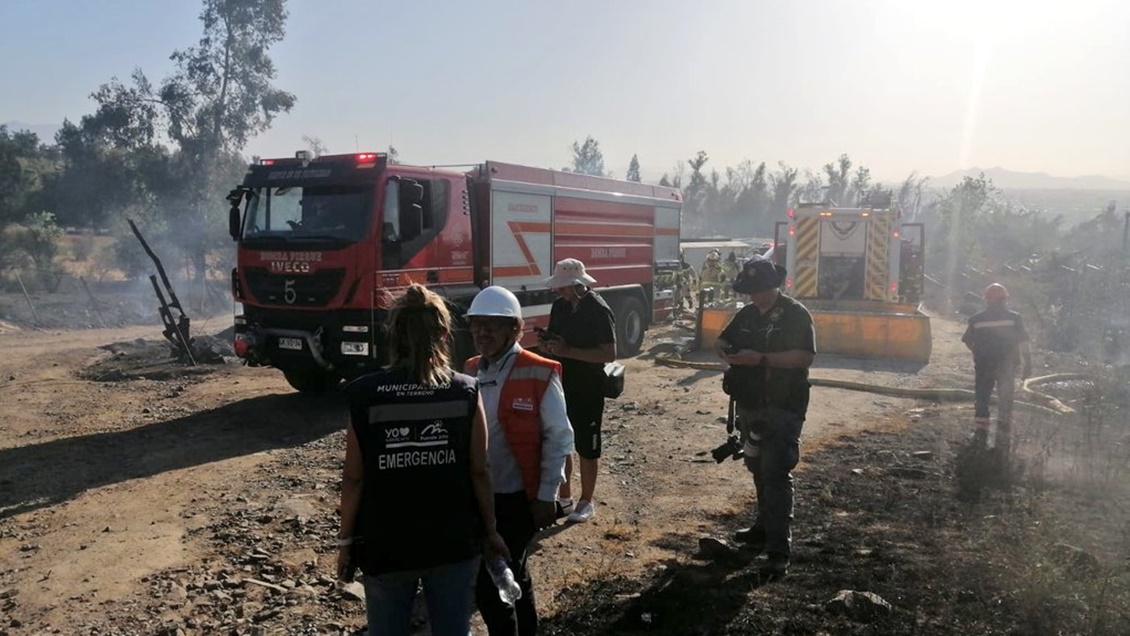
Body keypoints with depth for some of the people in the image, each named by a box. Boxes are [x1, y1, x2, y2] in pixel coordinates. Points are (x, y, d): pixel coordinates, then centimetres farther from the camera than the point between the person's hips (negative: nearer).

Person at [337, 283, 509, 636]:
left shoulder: (365, 395, -11)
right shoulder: (465, 392, -8)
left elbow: (354, 478, -8)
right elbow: (479, 471, -5)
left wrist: (345, 540, 4)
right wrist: (489, 529, 8)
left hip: (386, 545, 0)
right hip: (454, 542, 1)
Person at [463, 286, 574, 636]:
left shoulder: (539, 374, -15)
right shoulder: (471, 370, 3)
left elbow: (558, 438, -12)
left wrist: (546, 496, -12)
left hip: (517, 499, -6)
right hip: (478, 496, 6)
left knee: (491, 581, -3)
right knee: (512, 574, 22)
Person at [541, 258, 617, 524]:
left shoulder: (598, 310, -16)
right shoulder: (559, 306, 4)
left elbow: (609, 354, -20)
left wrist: (568, 351, -26)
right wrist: (549, 345, -9)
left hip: (589, 389, -7)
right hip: (562, 385, 7)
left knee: (587, 447, 5)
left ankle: (586, 502, 20)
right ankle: (565, 497, 30)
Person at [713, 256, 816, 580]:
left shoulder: (796, 314, -10)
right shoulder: (746, 314, 11)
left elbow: (805, 357, -21)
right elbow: (721, 341, 16)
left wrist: (760, 358, -26)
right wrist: (726, 352, -8)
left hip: (782, 410, -7)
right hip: (749, 406, 7)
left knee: (776, 475, -10)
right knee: (758, 469, 17)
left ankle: (779, 550, -9)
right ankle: (765, 527, 33)